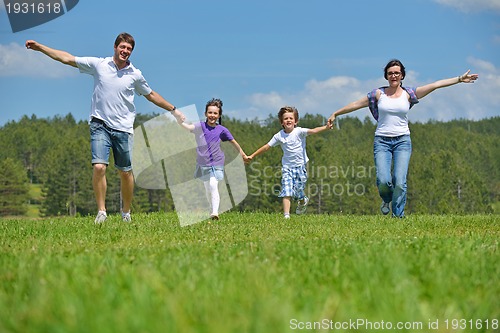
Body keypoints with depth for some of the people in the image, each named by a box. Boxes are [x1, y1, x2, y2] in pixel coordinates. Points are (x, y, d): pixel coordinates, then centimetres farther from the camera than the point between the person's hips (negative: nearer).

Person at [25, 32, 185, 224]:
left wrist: (173, 110, 22)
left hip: (124, 128, 1)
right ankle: (101, 211, -6)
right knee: (99, 167, -17)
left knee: (125, 172, 5)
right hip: (100, 125, -1)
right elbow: (67, 58, 4)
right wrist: (40, 48, 1)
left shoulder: (135, 74, 4)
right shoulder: (98, 64, 1)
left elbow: (151, 95, 19)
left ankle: (126, 213, 22)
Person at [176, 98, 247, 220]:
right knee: (207, 190, 12)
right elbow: (187, 127, -25)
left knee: (213, 185, -21)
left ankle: (215, 212, -26)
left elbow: (233, 142, 9)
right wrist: (180, 122, -47)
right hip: (203, 164, 2)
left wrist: (242, 154, 18)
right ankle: (213, 210, 30)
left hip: (217, 163, -2)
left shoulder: (222, 130, -5)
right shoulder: (200, 126, -7)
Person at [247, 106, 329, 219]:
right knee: (286, 192, -11)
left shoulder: (299, 132, -7)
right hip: (287, 167, 1)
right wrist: (252, 156, 8)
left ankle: (303, 201, 34)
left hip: (300, 166, -1)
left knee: (298, 191, -1)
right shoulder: (279, 136, 0)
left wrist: (326, 127, -40)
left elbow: (313, 131, -22)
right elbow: (267, 147, 7)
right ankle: (286, 215, -12)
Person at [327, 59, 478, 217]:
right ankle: (387, 199, 21)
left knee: (400, 182, -12)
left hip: (402, 140, 0)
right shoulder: (378, 93, 6)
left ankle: (398, 215, 4)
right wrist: (335, 114, 19)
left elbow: (435, 85, 3)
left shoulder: (408, 94, 5)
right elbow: (356, 104, 14)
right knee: (383, 181, -14)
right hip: (382, 141, 0)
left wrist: (459, 79, 1)